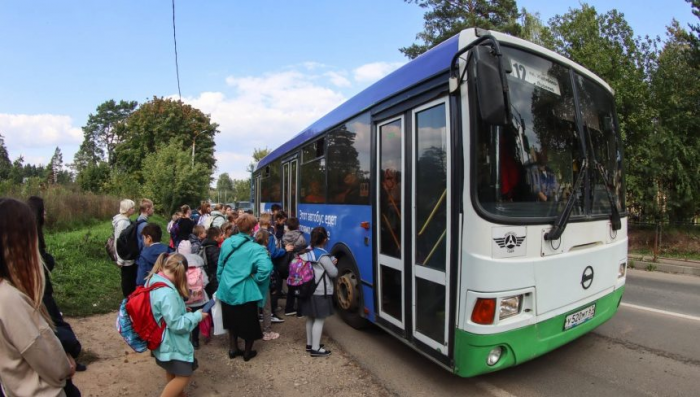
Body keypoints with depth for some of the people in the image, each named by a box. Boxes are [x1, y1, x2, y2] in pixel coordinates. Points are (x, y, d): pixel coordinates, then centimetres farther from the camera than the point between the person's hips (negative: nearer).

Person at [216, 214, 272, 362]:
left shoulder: (226, 243, -2)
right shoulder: (255, 248, -20)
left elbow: (220, 266, 7)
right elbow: (266, 268, -35)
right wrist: (255, 278, -17)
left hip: (226, 290, 5)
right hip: (245, 291, -5)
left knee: (231, 319, 25)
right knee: (249, 321, 16)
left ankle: (233, 348, 37)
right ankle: (248, 352, 30)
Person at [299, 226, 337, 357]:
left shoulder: (307, 252, 3)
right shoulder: (323, 256, -19)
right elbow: (333, 273, -14)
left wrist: (330, 262, 8)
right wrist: (333, 264, 5)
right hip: (321, 292, -8)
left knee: (310, 318, 18)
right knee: (319, 319, 1)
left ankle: (310, 344, 30)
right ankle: (315, 349, 6)